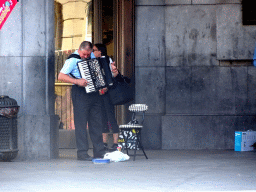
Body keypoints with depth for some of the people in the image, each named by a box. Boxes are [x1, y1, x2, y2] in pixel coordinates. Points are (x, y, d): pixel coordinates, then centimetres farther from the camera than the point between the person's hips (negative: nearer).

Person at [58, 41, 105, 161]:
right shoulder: (73, 60, -8)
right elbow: (61, 76, -15)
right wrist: (77, 81, -23)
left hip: (94, 92, 7)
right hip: (80, 93, -7)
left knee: (97, 122, 7)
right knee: (81, 123, -6)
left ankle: (99, 152, 13)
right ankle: (82, 153, -3)